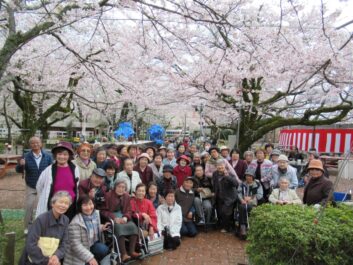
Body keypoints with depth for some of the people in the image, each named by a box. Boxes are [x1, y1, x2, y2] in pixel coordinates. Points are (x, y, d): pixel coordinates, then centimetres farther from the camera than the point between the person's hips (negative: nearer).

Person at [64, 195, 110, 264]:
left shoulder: (96, 213, -4)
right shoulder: (75, 223, -26)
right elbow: (76, 245, -26)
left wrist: (102, 228, 0)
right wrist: (90, 258, -27)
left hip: (93, 246, 6)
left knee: (104, 250, -19)